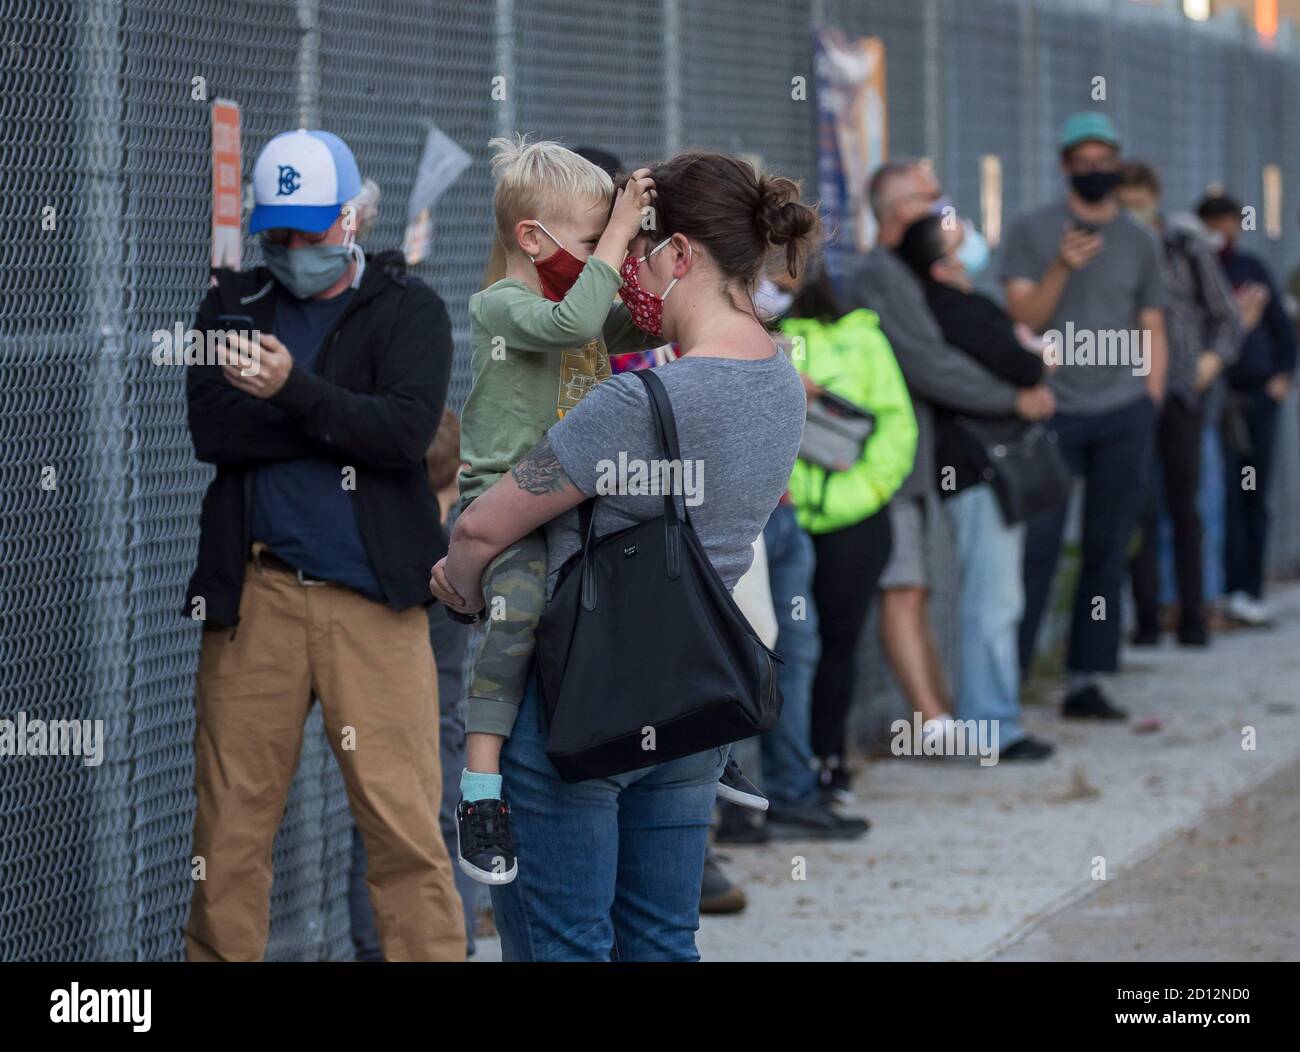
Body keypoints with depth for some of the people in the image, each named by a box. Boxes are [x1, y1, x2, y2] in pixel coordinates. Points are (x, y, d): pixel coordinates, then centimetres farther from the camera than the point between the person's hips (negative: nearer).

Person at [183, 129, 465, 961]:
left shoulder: (409, 310, 7)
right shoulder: (234, 303, 14)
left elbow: (407, 428, -10)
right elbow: (205, 425, -2)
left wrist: (295, 391, -23)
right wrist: (343, 424, -8)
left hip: (373, 595, -2)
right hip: (255, 593, 2)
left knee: (405, 822, -6)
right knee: (229, 826, 2)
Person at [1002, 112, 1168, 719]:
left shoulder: (1138, 242, 12)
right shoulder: (1031, 232, 3)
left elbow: (1152, 329, 15)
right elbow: (1023, 318, -4)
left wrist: (1151, 401, 6)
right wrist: (1062, 268, -19)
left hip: (1123, 418, 3)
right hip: (1052, 413, -3)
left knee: (1107, 551, 3)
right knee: (1036, 549, -6)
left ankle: (1086, 682, 8)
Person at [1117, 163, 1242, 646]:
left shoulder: (1187, 248, 1)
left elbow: (1226, 315, 8)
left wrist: (1216, 356, -8)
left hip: (1181, 392, 0)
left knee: (1184, 507, 4)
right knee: (1140, 510, -6)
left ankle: (1193, 619, 10)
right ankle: (1146, 619, -2)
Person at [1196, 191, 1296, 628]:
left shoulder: (1253, 269, 16)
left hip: (1259, 395, 5)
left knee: (1255, 498, 4)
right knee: (1224, 495, -12)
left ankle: (1251, 592, 8)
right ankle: (1233, 590, -15)